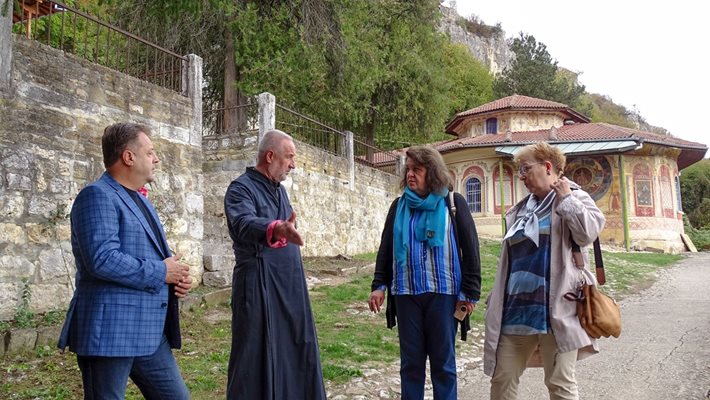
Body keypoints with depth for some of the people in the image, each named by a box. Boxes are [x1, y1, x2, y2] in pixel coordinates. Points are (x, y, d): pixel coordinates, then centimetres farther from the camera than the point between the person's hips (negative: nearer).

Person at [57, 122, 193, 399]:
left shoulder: (139, 199, 19)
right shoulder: (97, 196, -11)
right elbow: (102, 260, -25)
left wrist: (177, 276, 4)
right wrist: (161, 272, -14)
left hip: (151, 334, 9)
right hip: (111, 332, -9)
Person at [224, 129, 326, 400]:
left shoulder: (279, 189, 13)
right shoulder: (241, 188, -13)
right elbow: (245, 224, -34)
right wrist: (276, 229, -52)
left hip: (290, 285, 8)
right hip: (259, 286, -8)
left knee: (296, 350, 11)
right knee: (257, 354, -1)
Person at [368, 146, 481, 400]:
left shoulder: (453, 203, 0)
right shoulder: (399, 206, 10)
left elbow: (470, 249, -2)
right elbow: (386, 248, 12)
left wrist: (470, 292, -6)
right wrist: (379, 285, 4)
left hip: (442, 294, -3)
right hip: (406, 294, 3)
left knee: (443, 362, 7)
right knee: (410, 362, 10)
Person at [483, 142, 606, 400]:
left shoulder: (575, 198, 3)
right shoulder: (520, 210, 19)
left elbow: (588, 232, -18)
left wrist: (565, 197, -9)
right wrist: (496, 299, 20)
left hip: (555, 310, -6)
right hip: (516, 309, 6)